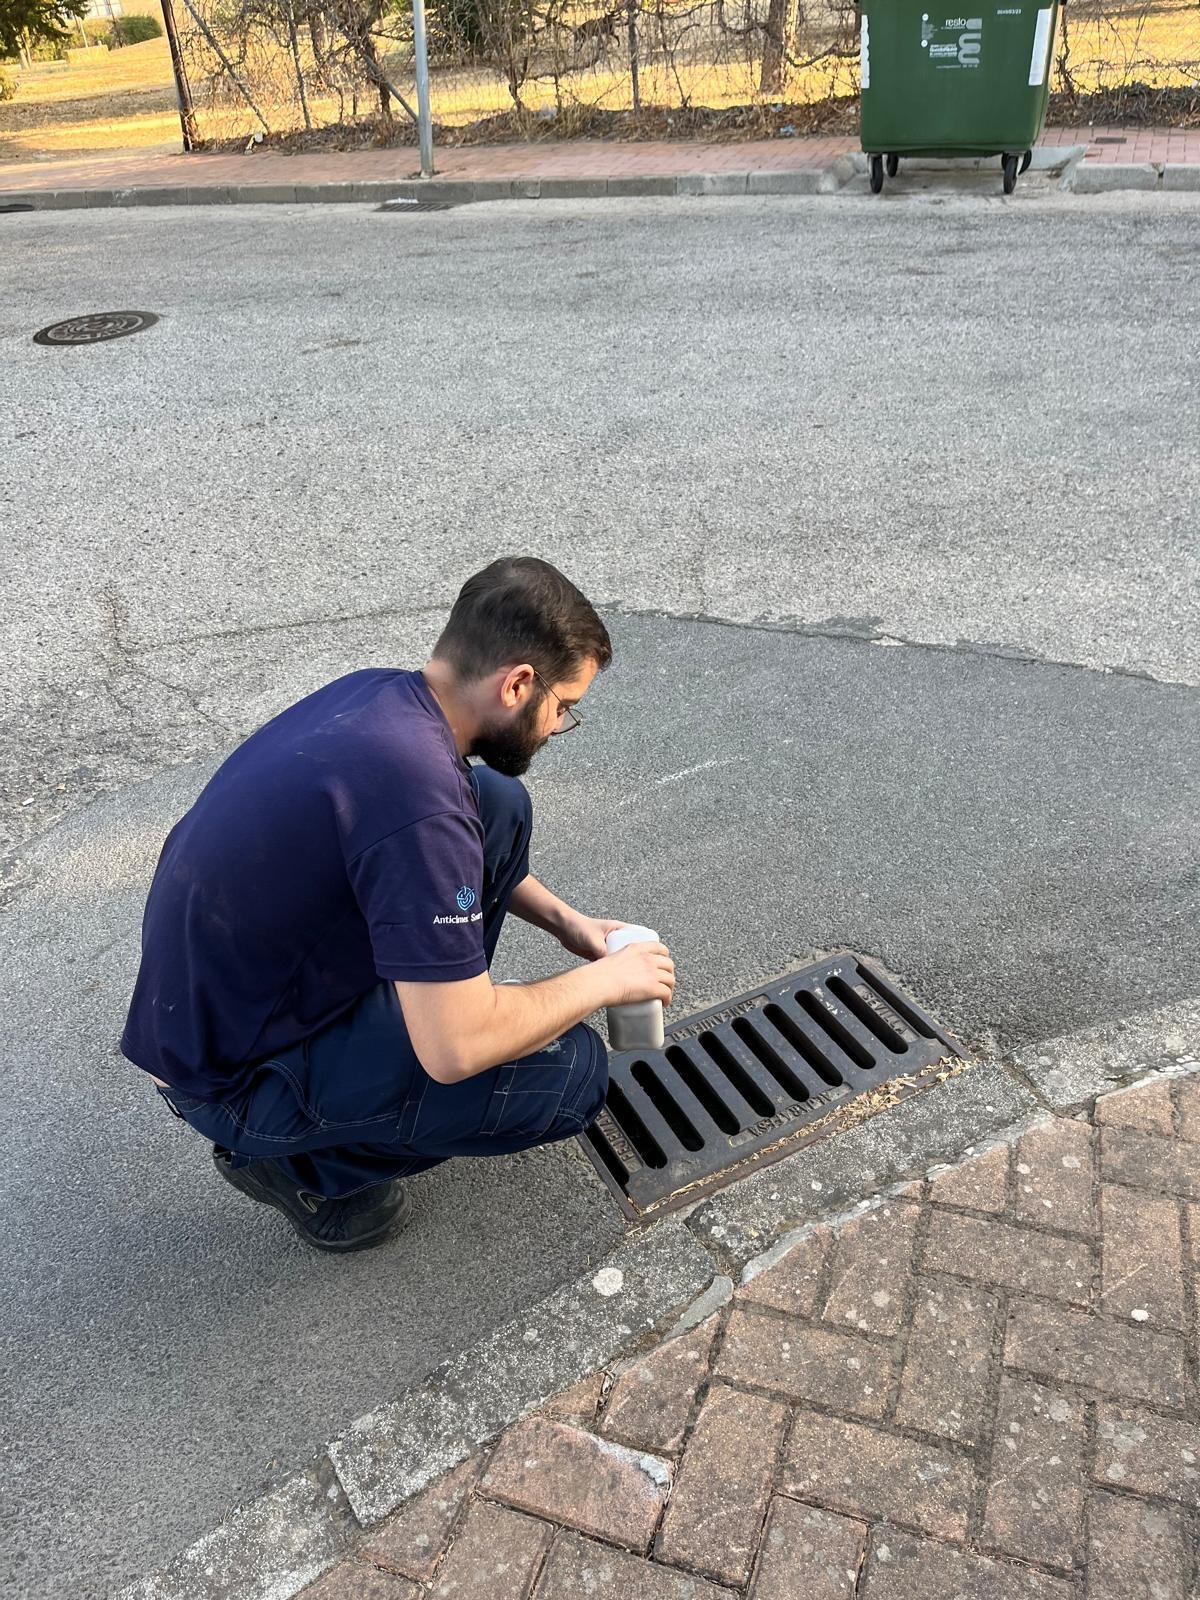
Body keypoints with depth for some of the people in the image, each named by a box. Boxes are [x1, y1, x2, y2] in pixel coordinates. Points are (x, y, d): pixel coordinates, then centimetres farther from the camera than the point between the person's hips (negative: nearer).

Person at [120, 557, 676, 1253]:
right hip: (236, 1076, -8)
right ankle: (312, 1163, 3)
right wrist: (603, 980, -13)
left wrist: (564, 920, 11)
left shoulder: (380, 693, -5)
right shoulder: (416, 791, -33)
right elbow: (455, 1052, -29)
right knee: (574, 1070, -11)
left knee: (501, 805, 1)